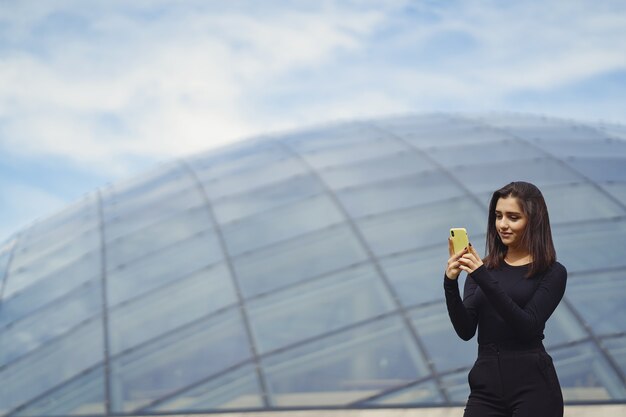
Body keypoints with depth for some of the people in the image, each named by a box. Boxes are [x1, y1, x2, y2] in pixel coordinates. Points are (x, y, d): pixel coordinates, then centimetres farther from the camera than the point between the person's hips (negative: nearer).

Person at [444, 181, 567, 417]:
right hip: (485, 385, 4)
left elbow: (528, 326, -15)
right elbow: (465, 330, 0)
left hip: (532, 387, -3)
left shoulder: (552, 273, 0)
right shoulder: (483, 269, 11)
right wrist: (451, 284, -16)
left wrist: (485, 279, -22)